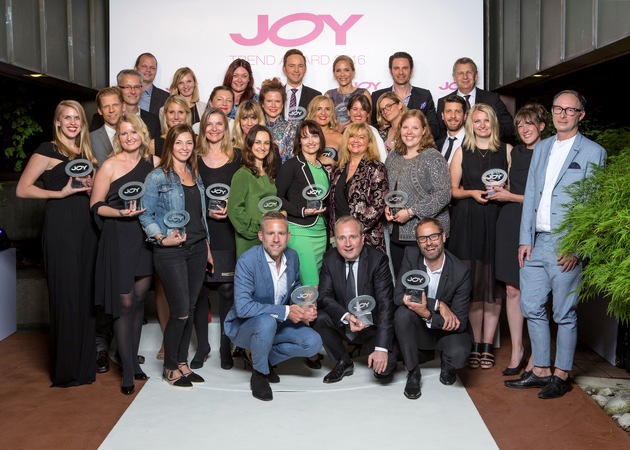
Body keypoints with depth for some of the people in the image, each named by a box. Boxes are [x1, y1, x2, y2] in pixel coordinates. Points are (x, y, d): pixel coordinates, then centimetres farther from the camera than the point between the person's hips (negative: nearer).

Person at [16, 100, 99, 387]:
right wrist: (61, 193, -14)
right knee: (65, 295, -4)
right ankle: (66, 371, 7)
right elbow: (22, 189, -8)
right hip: (60, 226, -6)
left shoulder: (85, 153, 18)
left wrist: (92, 184, 8)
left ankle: (85, 363, 17)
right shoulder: (48, 150, -2)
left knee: (86, 294, 7)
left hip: (86, 226, 7)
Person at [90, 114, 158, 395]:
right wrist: (120, 213, -18)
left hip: (147, 236, 4)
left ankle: (133, 359, 27)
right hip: (119, 238, -4)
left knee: (139, 299, 12)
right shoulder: (110, 166, -6)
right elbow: (96, 205, -4)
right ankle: (127, 371, 8)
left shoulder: (154, 163, 6)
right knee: (124, 303, -2)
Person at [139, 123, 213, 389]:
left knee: (190, 310, 9)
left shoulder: (195, 176, 14)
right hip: (170, 252, -6)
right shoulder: (157, 177, -5)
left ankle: (182, 362, 21)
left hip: (197, 249, 6)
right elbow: (145, 215, -7)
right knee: (180, 312, -6)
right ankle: (170, 368, 11)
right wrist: (162, 238, -20)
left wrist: (207, 248, 17)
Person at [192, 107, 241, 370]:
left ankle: (226, 347, 11)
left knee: (227, 289, -1)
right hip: (200, 231, 0)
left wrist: (231, 209, -10)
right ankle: (202, 346, 16)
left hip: (228, 232, 0)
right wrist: (207, 211, -9)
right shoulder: (195, 158, 6)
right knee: (200, 288, 3)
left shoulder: (236, 158, 7)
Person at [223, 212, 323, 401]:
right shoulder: (247, 261, -24)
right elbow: (242, 307, -31)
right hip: (244, 326, -6)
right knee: (266, 322, -38)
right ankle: (259, 373, -10)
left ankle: (266, 358, 8)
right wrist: (285, 311, -29)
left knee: (313, 343, -15)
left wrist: (305, 307, -7)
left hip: (279, 323, 6)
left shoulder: (292, 257, -3)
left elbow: (296, 288, 16)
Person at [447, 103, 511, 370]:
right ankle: (475, 344, 9)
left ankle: (488, 345, 6)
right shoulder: (462, 152, 10)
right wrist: (472, 193, -9)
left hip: (496, 220, 0)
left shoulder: (506, 150, 8)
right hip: (467, 221, 0)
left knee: (492, 282, -1)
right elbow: (452, 189, 9)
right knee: (472, 283, 0)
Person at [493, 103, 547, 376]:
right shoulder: (515, 153, 15)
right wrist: (500, 190, 5)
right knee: (512, 290, 5)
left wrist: (511, 197, -8)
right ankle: (517, 350, 15)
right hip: (510, 223, 5)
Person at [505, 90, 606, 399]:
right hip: (535, 242, 6)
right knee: (531, 308, 9)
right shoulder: (541, 148, 15)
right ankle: (540, 370, 22)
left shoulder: (593, 153, -2)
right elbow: (530, 195, 12)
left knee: (565, 314, 3)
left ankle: (561, 375, 16)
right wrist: (525, 239, 5)